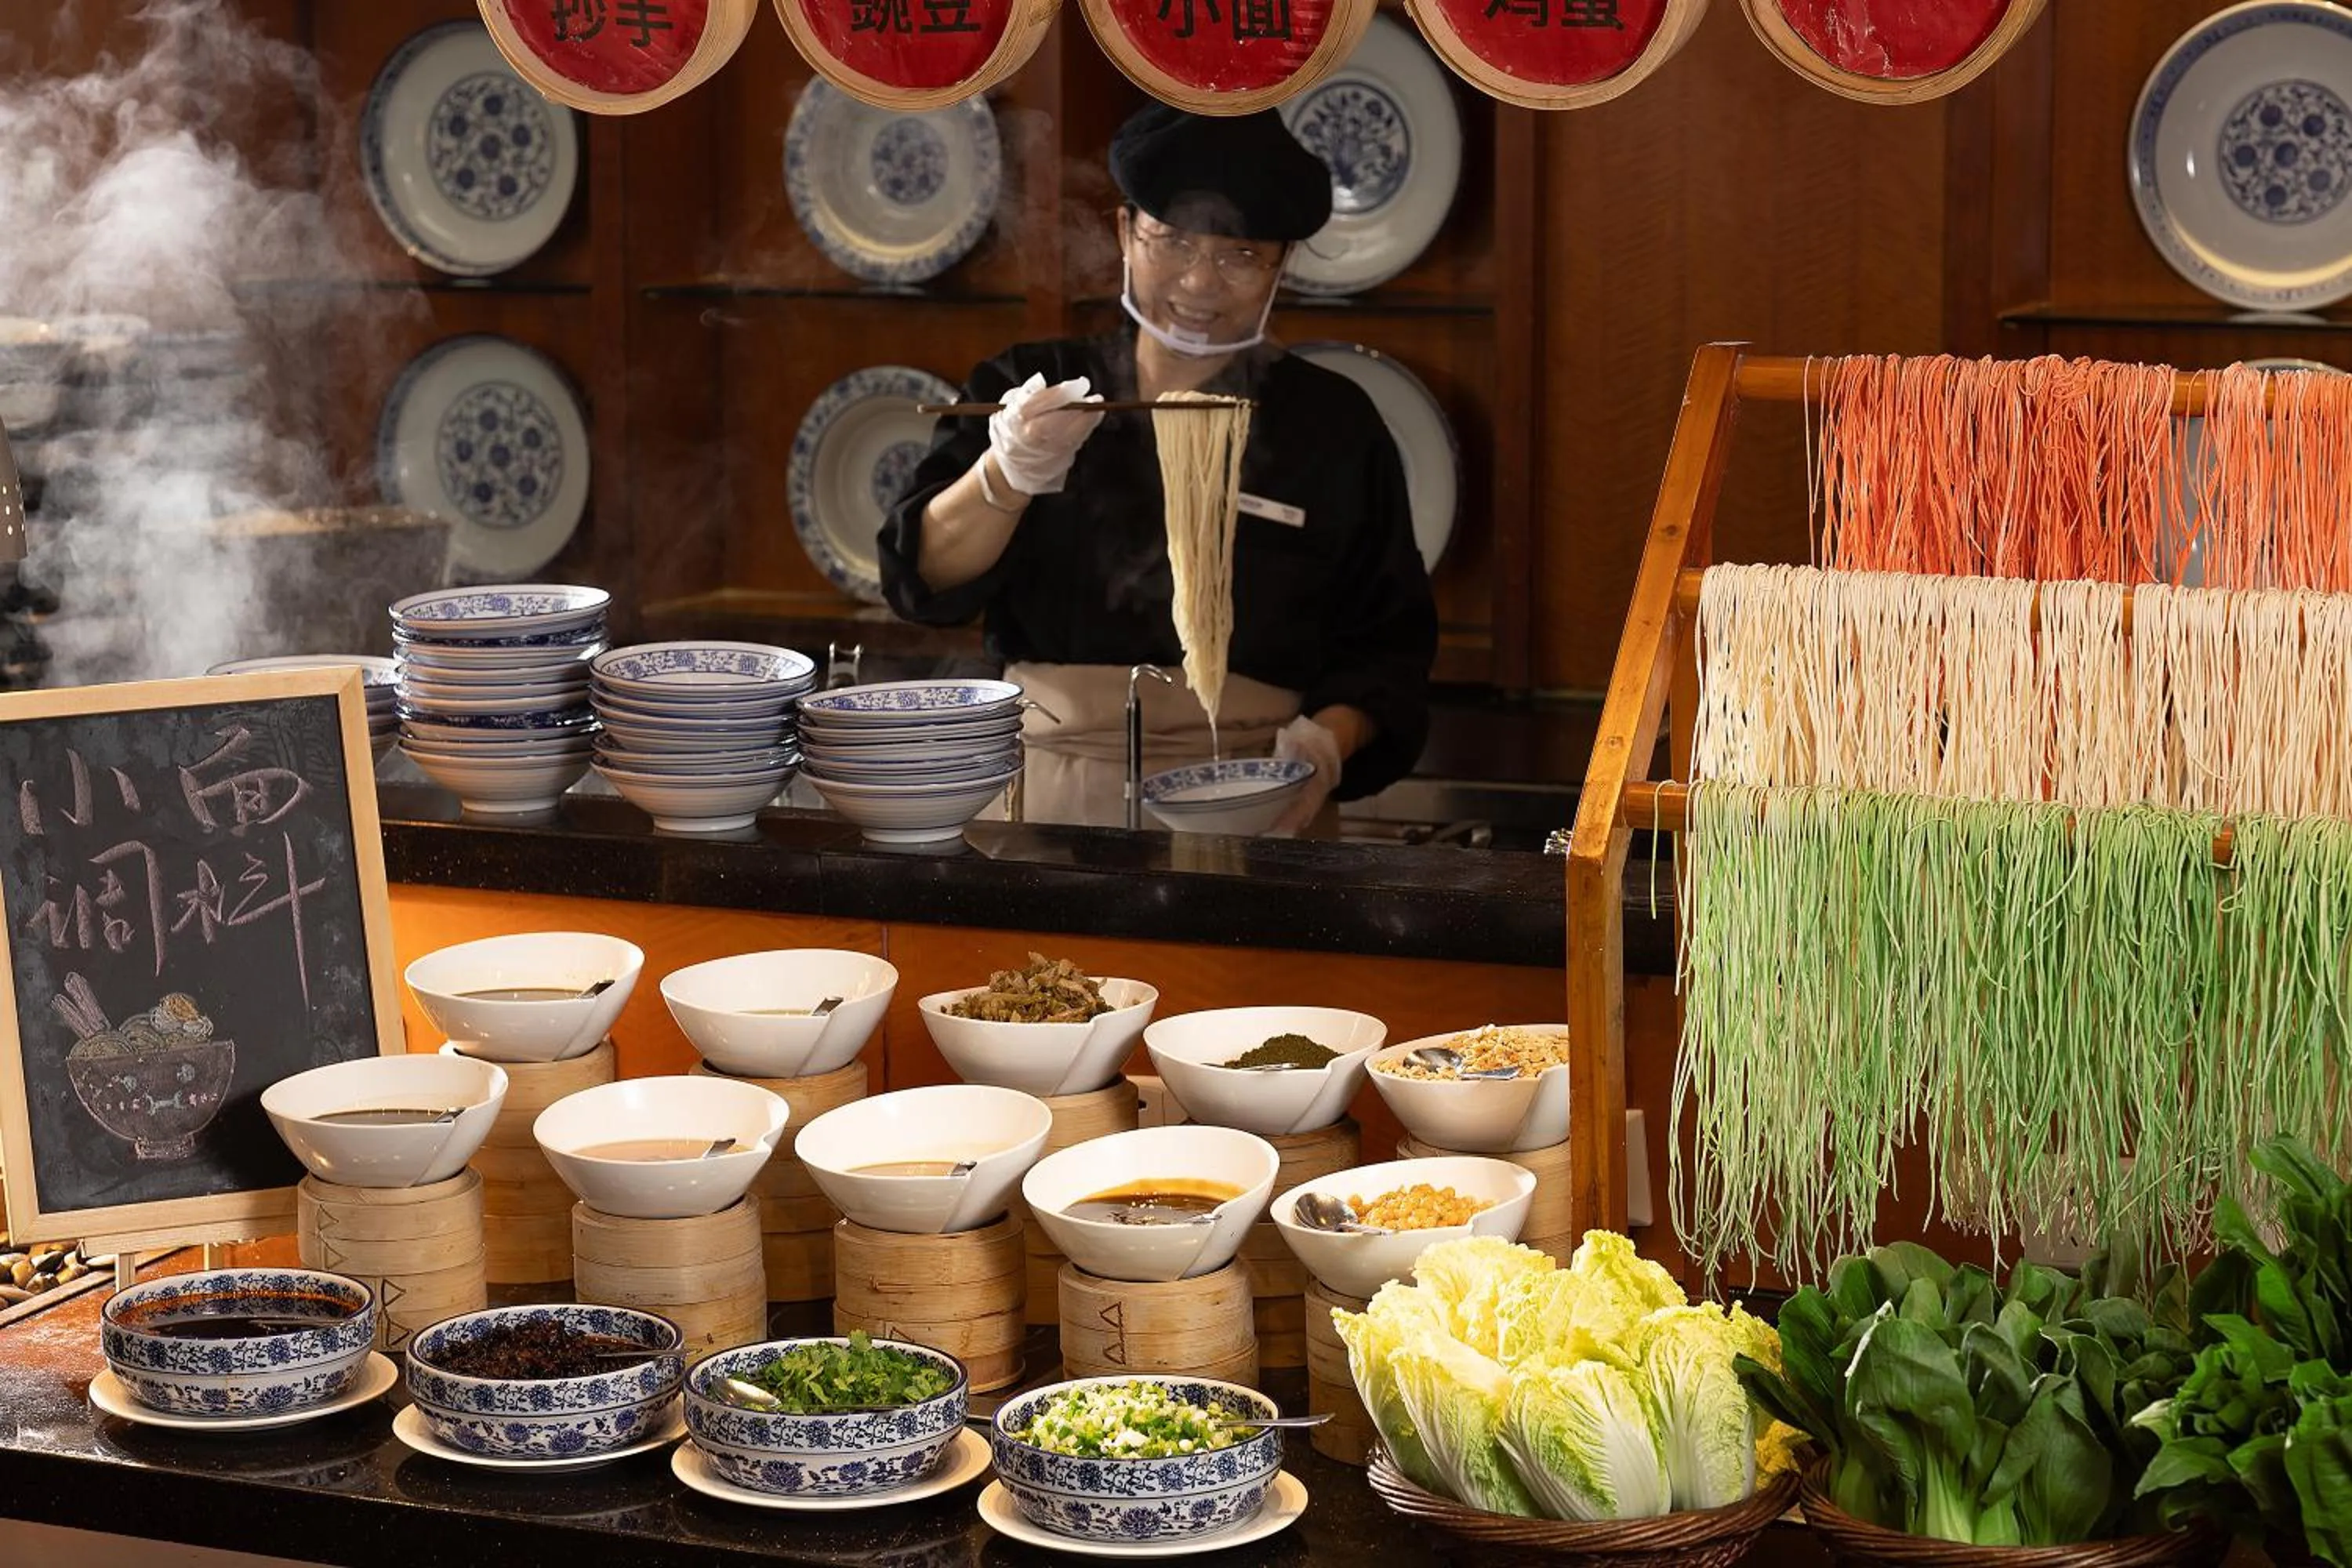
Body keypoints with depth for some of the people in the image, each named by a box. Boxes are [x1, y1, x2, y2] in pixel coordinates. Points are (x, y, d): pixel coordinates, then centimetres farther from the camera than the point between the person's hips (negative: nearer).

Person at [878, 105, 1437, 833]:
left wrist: (1326, 740, -8)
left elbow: (1388, 645, 12)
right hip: (1040, 800, 1)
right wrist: (1006, 478, -17)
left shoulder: (1334, 426, 10)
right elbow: (925, 581, 1)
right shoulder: (1032, 388, 12)